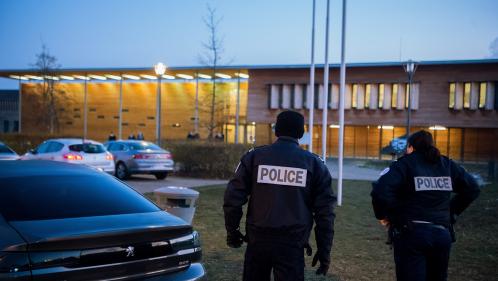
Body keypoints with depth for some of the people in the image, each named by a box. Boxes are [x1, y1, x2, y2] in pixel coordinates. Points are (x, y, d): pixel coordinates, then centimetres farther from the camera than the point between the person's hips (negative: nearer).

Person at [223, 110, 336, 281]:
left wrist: (232, 231, 13)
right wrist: (324, 250, 6)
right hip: (292, 244, -1)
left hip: (258, 240, 2)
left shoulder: (254, 156, 3)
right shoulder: (314, 164, 3)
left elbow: (233, 198, 1)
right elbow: (324, 211, 0)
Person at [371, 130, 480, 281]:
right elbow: (472, 188, 18)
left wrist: (382, 214, -3)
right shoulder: (446, 165, 10)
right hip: (442, 234, 5)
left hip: (411, 234, -5)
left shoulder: (405, 164, -6)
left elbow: (381, 191, -20)